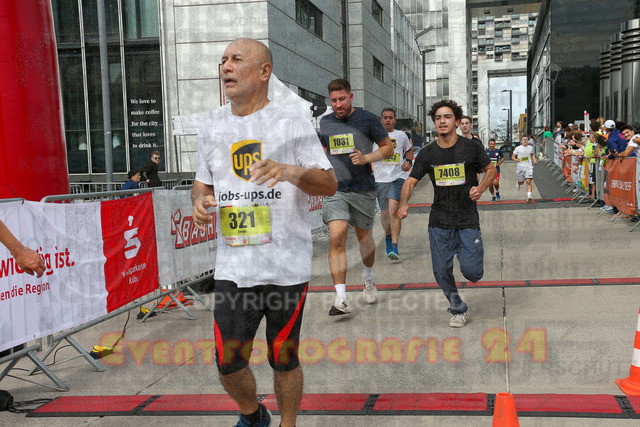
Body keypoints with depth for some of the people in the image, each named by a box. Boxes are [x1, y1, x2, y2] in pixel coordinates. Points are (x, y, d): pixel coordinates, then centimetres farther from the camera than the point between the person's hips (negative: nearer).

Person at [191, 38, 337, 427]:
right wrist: (201, 201, -2)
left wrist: (290, 171, -25)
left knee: (284, 361, 8)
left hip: (287, 267, -3)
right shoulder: (212, 130, 10)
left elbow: (330, 184, -6)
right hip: (233, 267, 4)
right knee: (229, 365, 6)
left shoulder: (293, 125, -3)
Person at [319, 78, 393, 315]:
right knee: (336, 238, -15)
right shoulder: (324, 123, 8)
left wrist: (366, 158, -14)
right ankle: (341, 298, -15)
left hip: (363, 189, -1)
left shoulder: (368, 119, -3)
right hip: (334, 189, 1)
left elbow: (388, 148, 2)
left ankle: (368, 278, 44)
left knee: (364, 236, 14)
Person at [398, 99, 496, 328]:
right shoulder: (427, 153, 1)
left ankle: (476, 256, 29)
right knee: (441, 271, 1)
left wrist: (481, 188, -12)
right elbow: (411, 181, 3)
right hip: (439, 222, 2)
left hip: (468, 221, -2)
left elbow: (491, 169, 8)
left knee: (471, 272, -8)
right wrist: (404, 203, -16)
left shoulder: (472, 147, -4)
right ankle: (458, 310, 23)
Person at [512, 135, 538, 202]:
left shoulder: (530, 148, 8)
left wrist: (534, 160, 8)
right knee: (521, 182, 13)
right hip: (520, 167, -1)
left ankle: (529, 197, -22)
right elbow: (512, 156, 0)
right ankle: (518, 183, 52)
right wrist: (515, 159, -22)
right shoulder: (518, 148, -2)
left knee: (528, 182, -15)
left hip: (528, 167, 1)